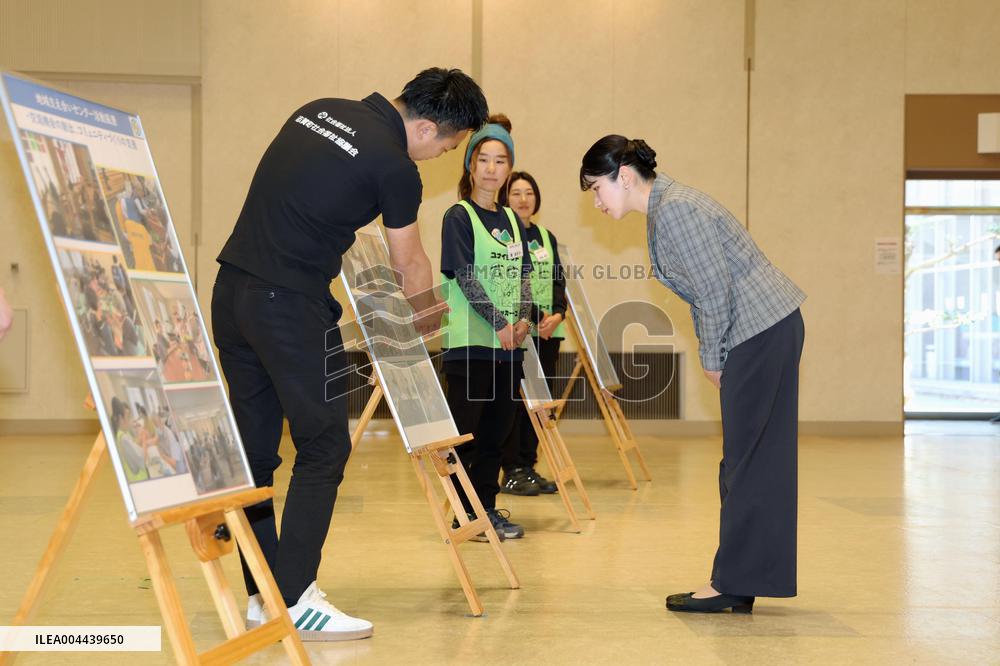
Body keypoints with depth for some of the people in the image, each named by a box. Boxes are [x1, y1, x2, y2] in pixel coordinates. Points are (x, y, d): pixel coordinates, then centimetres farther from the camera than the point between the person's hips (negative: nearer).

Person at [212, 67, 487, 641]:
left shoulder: (318, 111, 13)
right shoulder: (395, 167, -9)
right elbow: (409, 262, 6)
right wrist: (429, 315, 24)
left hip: (232, 288, 9)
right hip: (290, 307, -8)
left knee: (255, 447, 11)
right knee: (324, 446, 1)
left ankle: (262, 593, 18)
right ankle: (294, 600, 1)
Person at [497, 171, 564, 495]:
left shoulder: (547, 237, 17)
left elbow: (558, 280, 13)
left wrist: (557, 314, -5)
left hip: (548, 332, 6)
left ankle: (529, 466, 16)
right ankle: (513, 471, 1)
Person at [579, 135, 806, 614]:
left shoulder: (675, 211, -17)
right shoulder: (661, 210, 14)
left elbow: (716, 292, -19)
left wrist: (712, 360, -8)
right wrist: (712, 356, 13)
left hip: (762, 329, -10)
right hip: (767, 328, 10)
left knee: (746, 461, -5)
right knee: (756, 459, 11)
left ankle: (732, 584, 1)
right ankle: (742, 581, 17)